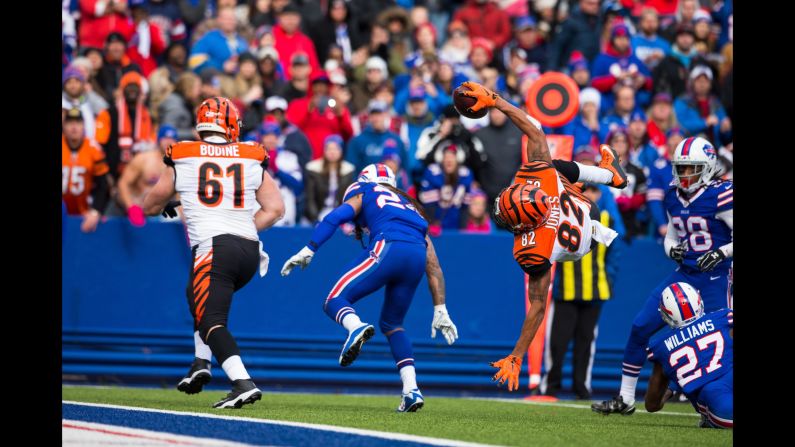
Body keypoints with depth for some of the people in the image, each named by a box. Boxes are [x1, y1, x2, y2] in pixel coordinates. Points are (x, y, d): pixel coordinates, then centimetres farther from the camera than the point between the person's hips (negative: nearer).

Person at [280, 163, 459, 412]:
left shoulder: (365, 193, 28)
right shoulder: (411, 208, 39)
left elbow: (336, 217, 6)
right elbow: (434, 268, 33)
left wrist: (308, 251, 1)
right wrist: (440, 311, 32)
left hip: (387, 247, -5)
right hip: (417, 257, 5)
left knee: (335, 300, -1)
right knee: (392, 324, 22)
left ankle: (356, 328, -38)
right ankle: (411, 390, 7)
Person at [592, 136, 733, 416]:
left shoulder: (719, 196, -14)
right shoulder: (674, 197, 7)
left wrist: (720, 253, -26)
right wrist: (672, 249, -3)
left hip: (716, 278, -7)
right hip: (684, 274, 7)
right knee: (640, 327, 1)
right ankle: (625, 400, 11)